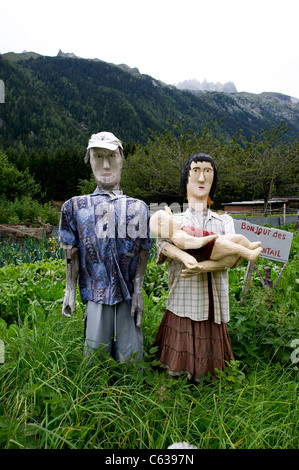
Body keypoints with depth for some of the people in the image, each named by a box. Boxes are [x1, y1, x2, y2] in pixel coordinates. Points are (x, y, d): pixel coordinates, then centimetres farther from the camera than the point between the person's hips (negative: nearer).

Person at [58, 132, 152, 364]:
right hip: (96, 293, 0)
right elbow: (72, 253, 6)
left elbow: (142, 253, 4)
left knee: (130, 357, 8)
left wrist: (138, 291, 0)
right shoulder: (76, 206, 5)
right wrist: (70, 291, 5)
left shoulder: (138, 207, 5)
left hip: (128, 294, 1)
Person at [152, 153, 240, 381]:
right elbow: (163, 244, -13)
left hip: (215, 310, 2)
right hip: (183, 307, -1)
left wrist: (204, 267, -24)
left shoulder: (225, 221, 13)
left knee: (209, 375, 8)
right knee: (177, 371, 2)